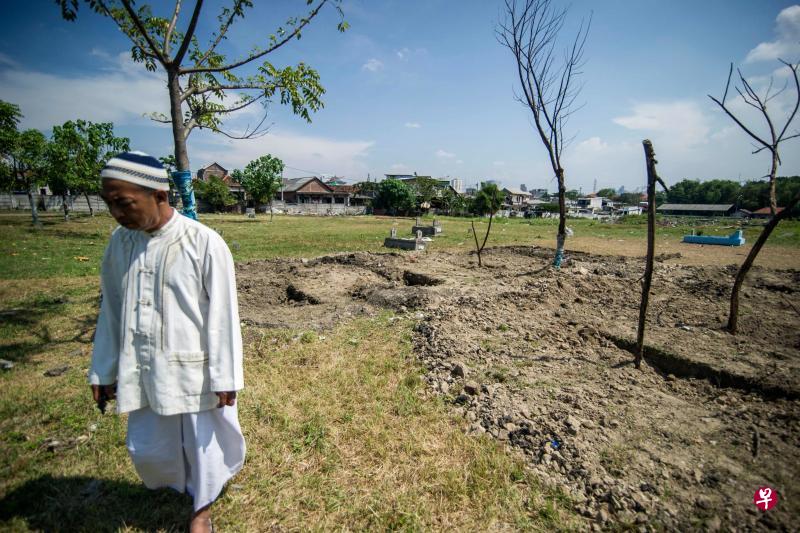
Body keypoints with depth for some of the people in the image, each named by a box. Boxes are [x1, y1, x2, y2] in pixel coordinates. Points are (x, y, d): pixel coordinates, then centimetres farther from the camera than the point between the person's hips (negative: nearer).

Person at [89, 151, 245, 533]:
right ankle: (180, 485, 52)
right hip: (143, 371, 5)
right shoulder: (120, 241, -2)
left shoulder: (204, 244, -19)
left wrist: (224, 378, -11)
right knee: (148, 450, 20)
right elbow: (111, 311, 7)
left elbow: (222, 316, -15)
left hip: (194, 370, -5)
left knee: (203, 443, 14)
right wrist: (103, 371, 11)